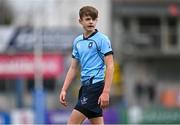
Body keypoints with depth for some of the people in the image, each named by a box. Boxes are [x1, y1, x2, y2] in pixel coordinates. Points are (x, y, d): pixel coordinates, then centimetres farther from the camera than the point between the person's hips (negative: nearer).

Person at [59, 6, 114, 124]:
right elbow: (73, 68, 19)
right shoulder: (77, 41, 14)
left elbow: (110, 66, -12)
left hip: (96, 85, -7)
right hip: (86, 86, 7)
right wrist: (64, 90, 11)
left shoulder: (102, 39, -7)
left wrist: (106, 92, -19)